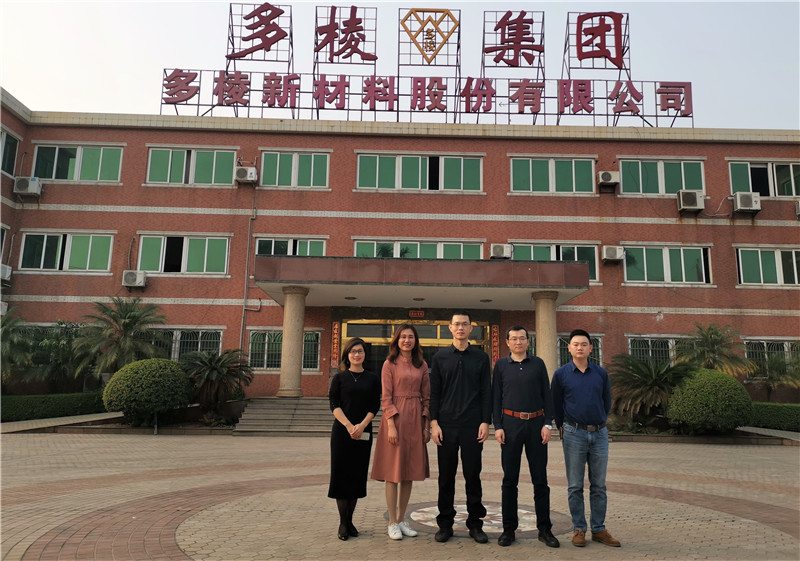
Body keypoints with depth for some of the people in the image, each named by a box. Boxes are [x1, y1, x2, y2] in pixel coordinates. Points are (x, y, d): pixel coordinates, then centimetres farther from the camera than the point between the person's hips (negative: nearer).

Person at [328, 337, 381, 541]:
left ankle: (350, 520, 17)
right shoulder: (339, 377, 5)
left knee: (357, 474, 5)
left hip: (363, 432, 1)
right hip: (341, 431, -1)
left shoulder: (372, 379, 8)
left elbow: (375, 406, 2)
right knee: (341, 473, 0)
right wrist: (349, 426, -15)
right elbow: (334, 404, -3)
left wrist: (361, 425, -13)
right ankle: (343, 522, 9)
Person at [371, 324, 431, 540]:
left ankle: (402, 519, 22)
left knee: (409, 471, 10)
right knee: (393, 471, 1)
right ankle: (392, 522, 11)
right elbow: (386, 398, -7)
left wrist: (427, 425, 5)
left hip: (416, 420, 5)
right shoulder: (390, 364, -3)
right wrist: (391, 425, -14)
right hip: (395, 418, -4)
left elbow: (426, 397, 10)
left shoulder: (422, 365, 9)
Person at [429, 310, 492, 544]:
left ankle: (475, 524, 17)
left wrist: (485, 422, -4)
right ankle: (445, 523, 17)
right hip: (446, 426, 1)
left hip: (472, 426, 0)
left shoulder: (481, 358, 7)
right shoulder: (440, 357, 7)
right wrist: (434, 422, -2)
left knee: (473, 476, 5)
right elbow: (434, 392, 6)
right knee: (446, 476, 6)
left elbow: (486, 392, 5)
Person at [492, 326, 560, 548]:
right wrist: (497, 426, -2)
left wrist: (548, 424, -2)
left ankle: (544, 529, 14)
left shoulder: (538, 363, 7)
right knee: (510, 478, 4)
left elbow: (547, 395, 7)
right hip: (511, 423, 0)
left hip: (536, 423, 1)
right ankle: (509, 529, 13)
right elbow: (496, 398, 6)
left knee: (540, 478, 4)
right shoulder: (501, 365, 7)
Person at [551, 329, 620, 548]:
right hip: (574, 434, -2)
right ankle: (578, 529, 14)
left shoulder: (601, 373, 4)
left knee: (599, 486, 9)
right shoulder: (561, 374, -2)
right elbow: (556, 405, 6)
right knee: (575, 486, 4)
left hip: (599, 433, 2)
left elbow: (607, 402, 15)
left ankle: (599, 529, 19)